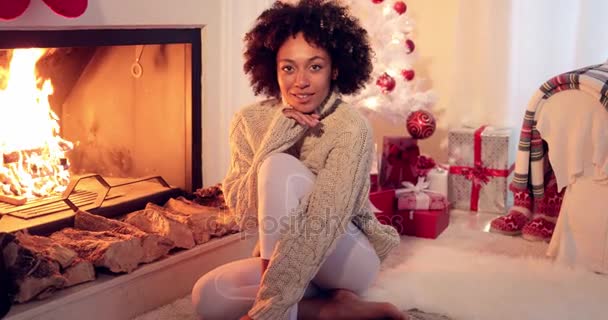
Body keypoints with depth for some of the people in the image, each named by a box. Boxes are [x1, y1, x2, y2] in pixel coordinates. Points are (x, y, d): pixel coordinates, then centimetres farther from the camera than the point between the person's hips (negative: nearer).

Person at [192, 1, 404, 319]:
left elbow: (322, 227, -33)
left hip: (350, 256, -5)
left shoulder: (351, 129, -22)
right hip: (281, 257, 5)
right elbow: (244, 214, -12)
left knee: (280, 167, -28)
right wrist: (275, 141, -25)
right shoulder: (250, 121, -6)